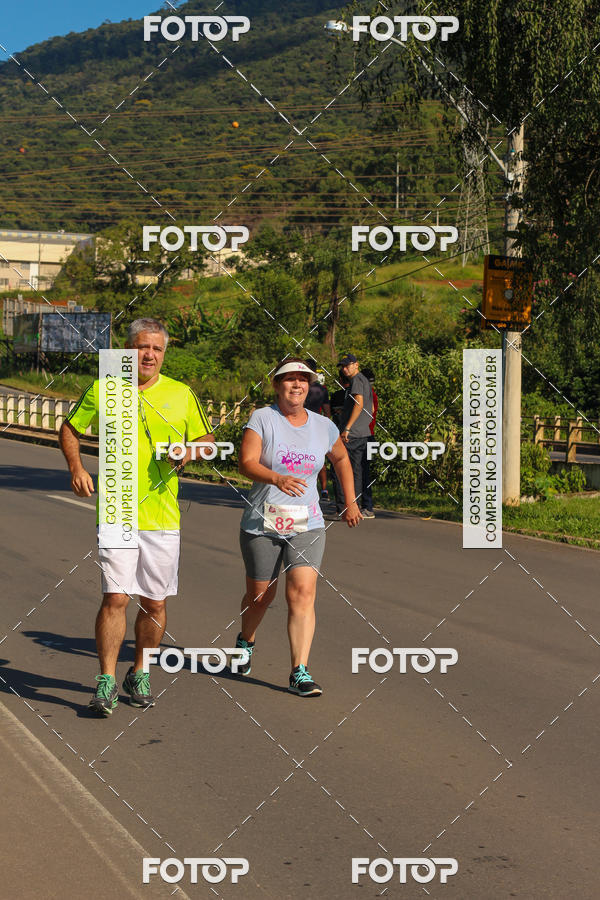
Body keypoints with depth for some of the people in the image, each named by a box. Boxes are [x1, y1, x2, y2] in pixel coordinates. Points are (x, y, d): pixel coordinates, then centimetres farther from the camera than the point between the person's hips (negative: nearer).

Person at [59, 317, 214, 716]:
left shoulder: (181, 394, 6)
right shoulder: (102, 391, 3)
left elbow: (207, 438, 15)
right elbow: (70, 429, 16)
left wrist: (190, 452, -8)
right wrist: (76, 467, 0)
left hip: (163, 516, 2)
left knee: (155, 603, 7)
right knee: (116, 598, -11)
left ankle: (139, 675, 26)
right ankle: (107, 682, -1)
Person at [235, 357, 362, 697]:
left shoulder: (323, 426, 6)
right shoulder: (262, 418, -4)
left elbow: (342, 459, 26)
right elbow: (247, 462, -17)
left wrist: (351, 502, 23)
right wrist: (277, 479, -35)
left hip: (307, 525, 2)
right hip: (262, 524, -1)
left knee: (303, 592, -15)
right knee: (260, 595, 11)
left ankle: (300, 673, -15)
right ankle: (246, 641, 44)